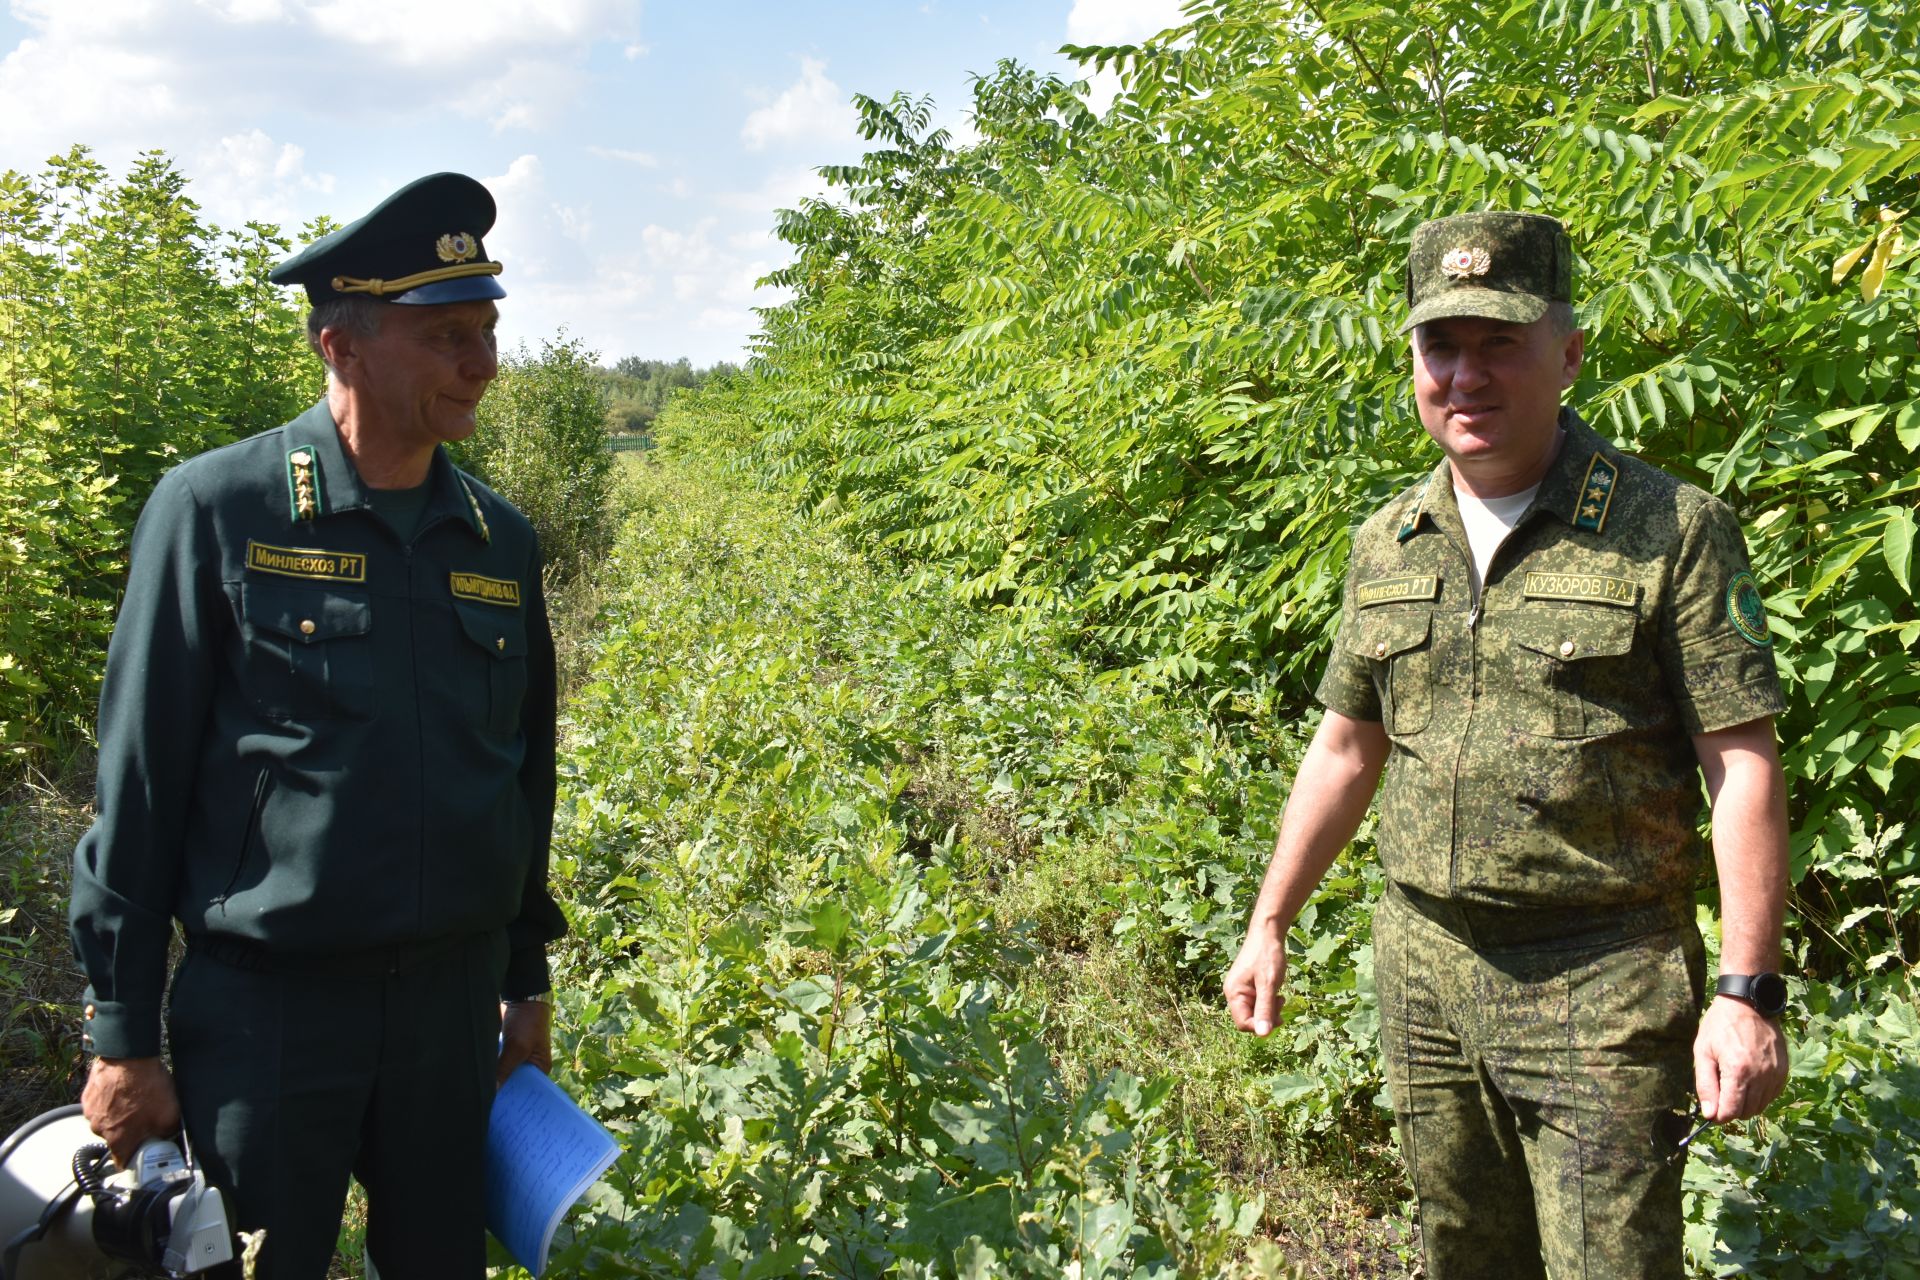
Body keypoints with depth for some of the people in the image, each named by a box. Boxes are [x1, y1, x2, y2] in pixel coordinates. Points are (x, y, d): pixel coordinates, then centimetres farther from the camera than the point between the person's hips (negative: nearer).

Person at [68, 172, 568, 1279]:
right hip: (263, 1008, -4)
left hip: (450, 1000, 4)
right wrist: (123, 1039, -5)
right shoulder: (217, 510, -8)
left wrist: (528, 983, 15)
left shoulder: (501, 538, 4)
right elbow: (138, 786, -6)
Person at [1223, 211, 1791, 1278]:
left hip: (1603, 989, -5)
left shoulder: (1673, 530, -8)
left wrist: (1750, 992, -16)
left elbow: (1744, 764, -10)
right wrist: (1271, 924, 14)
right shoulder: (1386, 546, 7)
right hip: (1423, 973, 5)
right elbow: (1348, 747, 14)